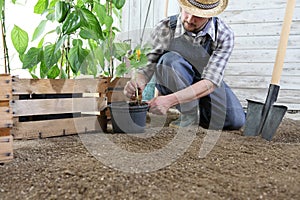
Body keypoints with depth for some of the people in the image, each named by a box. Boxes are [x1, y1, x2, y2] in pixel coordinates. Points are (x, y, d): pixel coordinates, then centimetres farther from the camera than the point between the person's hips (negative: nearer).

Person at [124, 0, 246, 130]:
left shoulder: (224, 35, -23)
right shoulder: (165, 29, -22)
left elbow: (211, 81, -32)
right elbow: (149, 63, -15)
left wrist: (170, 100, -44)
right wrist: (138, 81, -40)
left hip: (207, 86, 1)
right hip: (173, 86, -1)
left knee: (236, 121, -20)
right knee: (171, 59, -34)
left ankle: (201, 112, 10)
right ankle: (189, 115, -21)